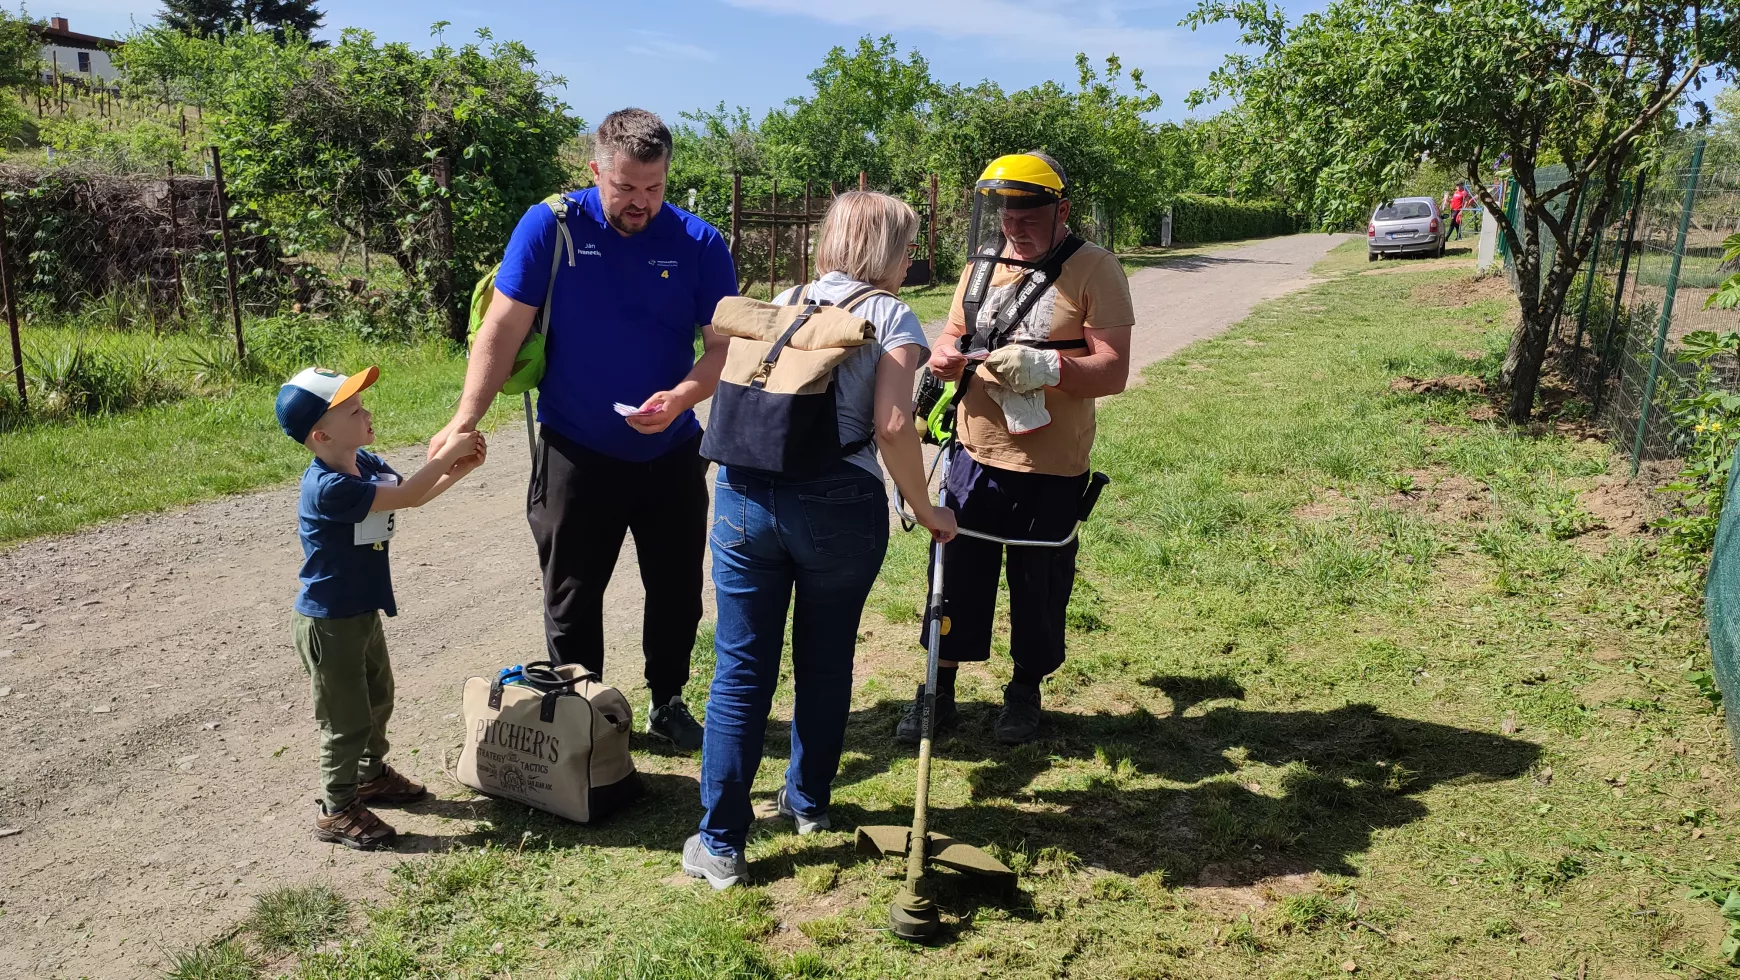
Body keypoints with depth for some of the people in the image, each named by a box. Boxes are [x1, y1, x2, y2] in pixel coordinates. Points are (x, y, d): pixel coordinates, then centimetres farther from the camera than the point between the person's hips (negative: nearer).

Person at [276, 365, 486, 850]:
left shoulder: (365, 464, 0)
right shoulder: (327, 487, -30)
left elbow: (414, 496, 11)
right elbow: (404, 496, -32)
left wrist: (460, 467, -3)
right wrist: (448, 452, -25)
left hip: (362, 612, 10)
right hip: (327, 623, -10)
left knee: (377, 699, 25)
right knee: (347, 718, 1)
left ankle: (372, 775, 44)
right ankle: (337, 809, 16)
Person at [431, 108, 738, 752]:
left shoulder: (698, 244, -6)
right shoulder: (550, 228, -10)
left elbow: (724, 344, -6)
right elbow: (502, 329, -12)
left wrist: (682, 397, -25)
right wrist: (466, 418, -22)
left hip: (671, 455, 2)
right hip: (576, 453, -2)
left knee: (677, 593, 14)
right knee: (572, 599, 10)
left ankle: (667, 702, 36)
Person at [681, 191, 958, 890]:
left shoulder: (782, 302, 14)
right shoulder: (890, 318, 1)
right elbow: (893, 426, -11)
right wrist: (924, 510, -1)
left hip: (746, 494, 3)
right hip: (838, 507, -3)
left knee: (742, 668, 8)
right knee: (824, 663, 18)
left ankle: (720, 844, 12)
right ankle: (808, 800, 37)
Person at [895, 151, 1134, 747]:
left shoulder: (1094, 271, -8)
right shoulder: (983, 263, 8)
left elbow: (1113, 371, -14)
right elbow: (953, 336, 15)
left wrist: (1048, 367, -30)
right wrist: (944, 356, -9)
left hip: (1051, 469, -4)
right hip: (975, 456, 4)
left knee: (1038, 586, 11)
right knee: (956, 574, 10)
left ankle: (1025, 691, 33)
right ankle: (939, 688, 27)